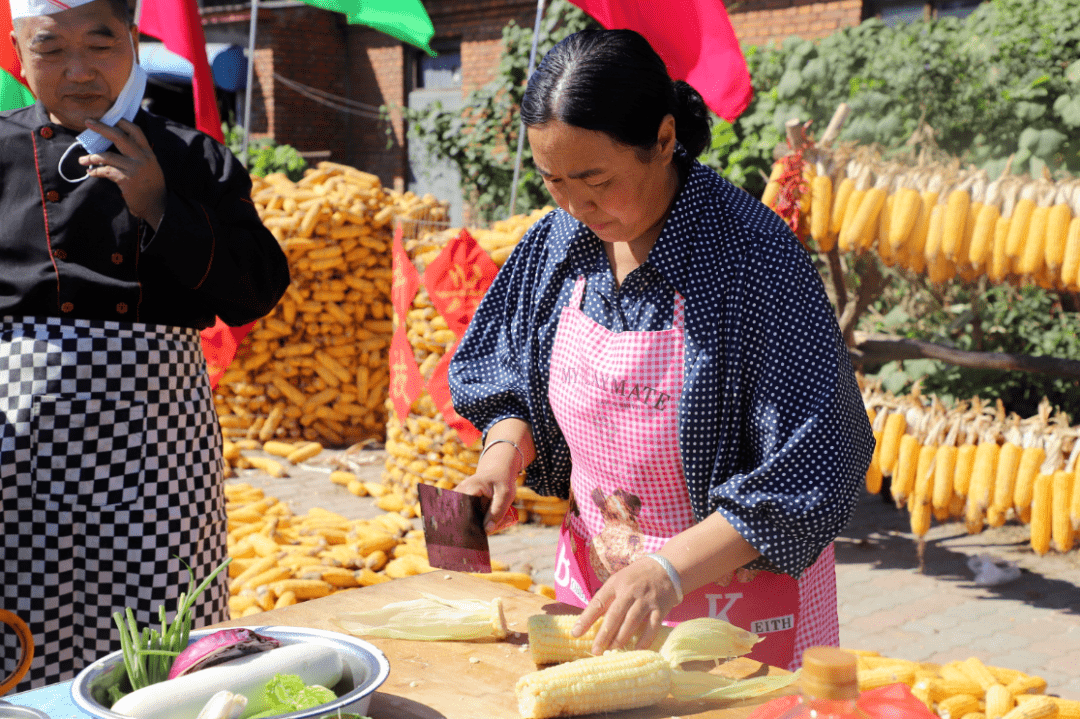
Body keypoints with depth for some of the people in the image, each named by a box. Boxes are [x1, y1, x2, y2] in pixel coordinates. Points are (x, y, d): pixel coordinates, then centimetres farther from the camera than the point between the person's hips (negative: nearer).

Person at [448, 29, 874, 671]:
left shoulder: (753, 256, -23)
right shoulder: (559, 242, -4)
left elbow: (809, 470, -25)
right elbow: (513, 377, 13)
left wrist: (670, 570, -32)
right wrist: (505, 451, -8)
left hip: (734, 588, -5)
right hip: (593, 581, 5)